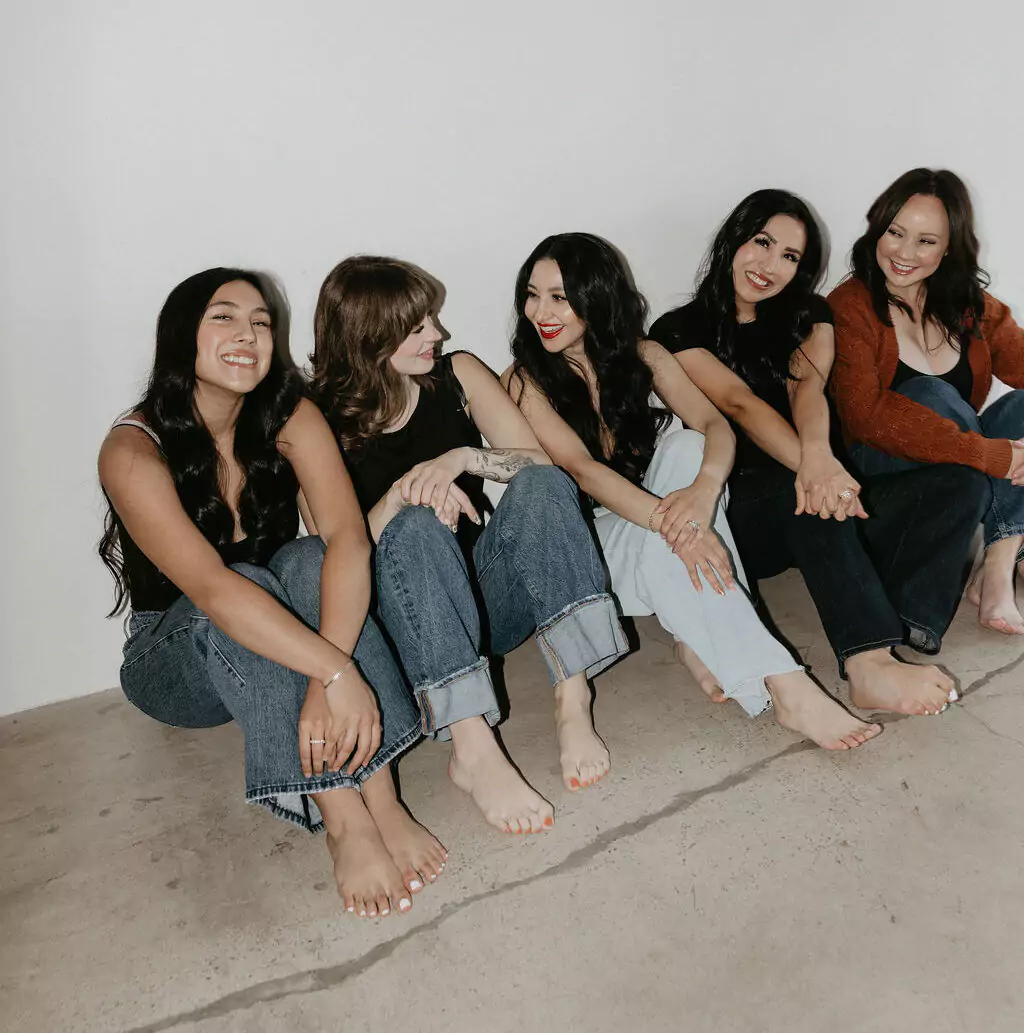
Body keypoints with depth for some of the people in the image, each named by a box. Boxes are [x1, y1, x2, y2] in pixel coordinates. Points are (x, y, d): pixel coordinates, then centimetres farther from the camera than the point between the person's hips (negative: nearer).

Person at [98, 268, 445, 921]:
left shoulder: (291, 419, -10)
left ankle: (382, 801, -38)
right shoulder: (133, 452, -20)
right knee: (249, 581, -33)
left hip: (272, 645, 3)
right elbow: (211, 587, -36)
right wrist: (338, 673, -47)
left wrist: (325, 680, -42)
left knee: (308, 561, -29)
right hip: (175, 661, -2)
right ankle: (346, 825, -40)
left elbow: (348, 538, -26)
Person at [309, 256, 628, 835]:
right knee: (416, 525, -33)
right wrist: (403, 493, -26)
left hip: (494, 596, 3)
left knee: (542, 485, -23)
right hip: (408, 621, -2)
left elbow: (543, 462, -3)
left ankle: (574, 703, -33)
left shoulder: (458, 376, 6)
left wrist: (463, 457, -21)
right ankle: (473, 749, -42)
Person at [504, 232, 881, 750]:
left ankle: (697, 638, -26)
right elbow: (581, 469, -24)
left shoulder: (641, 355, 3)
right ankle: (788, 690, -36)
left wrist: (704, 486, -36)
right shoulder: (523, 381, -8)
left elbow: (714, 424, -11)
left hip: (651, 523, 4)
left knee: (686, 446, -25)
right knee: (660, 544, -35)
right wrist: (670, 523, -39)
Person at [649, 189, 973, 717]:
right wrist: (809, 464, -34)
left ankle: (894, 632, -39)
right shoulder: (679, 330, 3)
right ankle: (868, 666, -48)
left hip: (814, 510, 4)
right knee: (801, 489, -37)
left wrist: (819, 454, -32)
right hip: (739, 511, -4)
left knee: (956, 485, -18)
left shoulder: (807, 317, 15)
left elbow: (808, 385, -8)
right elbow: (737, 402, -16)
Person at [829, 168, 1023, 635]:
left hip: (959, 472, 5)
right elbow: (866, 416, -24)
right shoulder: (849, 309, -10)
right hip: (878, 469, -5)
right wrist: (987, 453, -29)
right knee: (933, 394, -29)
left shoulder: (971, 307, 7)